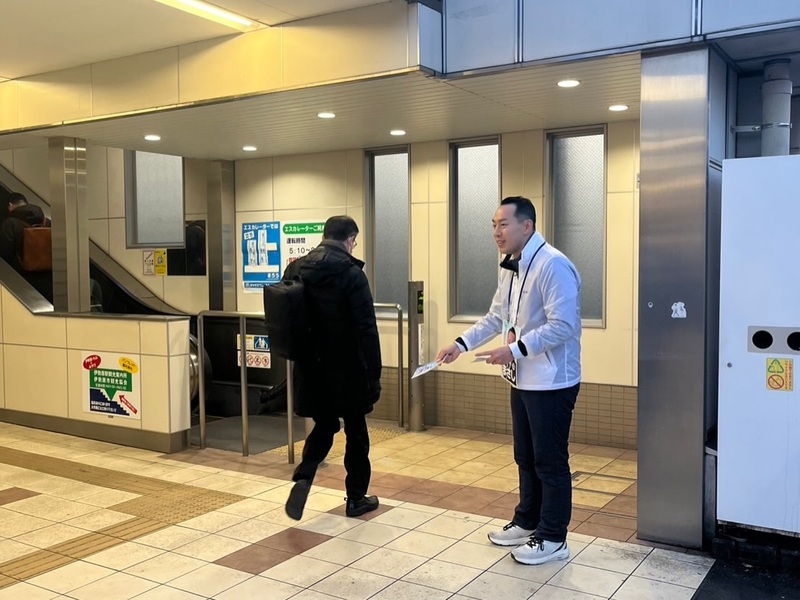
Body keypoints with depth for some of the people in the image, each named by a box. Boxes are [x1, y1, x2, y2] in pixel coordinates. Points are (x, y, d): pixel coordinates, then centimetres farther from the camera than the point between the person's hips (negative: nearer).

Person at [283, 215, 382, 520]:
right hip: (346, 368, -5)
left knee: (323, 425, 19)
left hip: (311, 366, 5)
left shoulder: (295, 269, 3)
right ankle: (356, 498, 21)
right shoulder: (351, 273, -14)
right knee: (355, 431, 12)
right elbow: (366, 329, -17)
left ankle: (303, 477, -4)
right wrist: (374, 375, -12)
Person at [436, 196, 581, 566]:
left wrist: (514, 350, -29)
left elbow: (562, 325, -25)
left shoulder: (552, 265, -20)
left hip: (551, 382, -9)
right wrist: (461, 344, 6)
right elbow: (496, 317, 17)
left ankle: (552, 538, 16)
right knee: (525, 457, 19)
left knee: (550, 460, 3)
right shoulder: (509, 269, 10)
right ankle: (528, 522, 35)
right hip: (522, 380, 9)